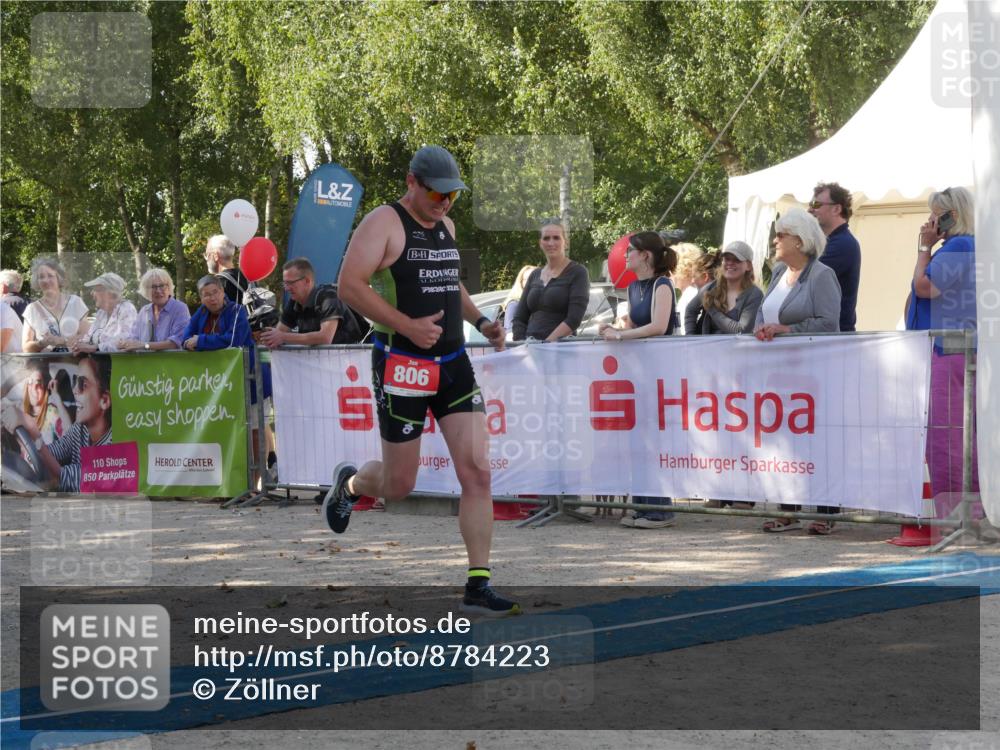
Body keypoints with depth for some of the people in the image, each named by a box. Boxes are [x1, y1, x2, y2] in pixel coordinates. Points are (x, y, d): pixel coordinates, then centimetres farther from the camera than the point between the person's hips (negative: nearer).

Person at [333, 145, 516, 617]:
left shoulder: (445, 226, 14)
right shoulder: (384, 223, -10)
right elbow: (349, 285, -18)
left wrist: (480, 320, 13)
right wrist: (408, 326, -24)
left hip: (454, 364, 6)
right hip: (402, 365, -6)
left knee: (477, 472, -6)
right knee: (399, 485, 3)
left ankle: (478, 586, -3)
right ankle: (349, 483, 39)